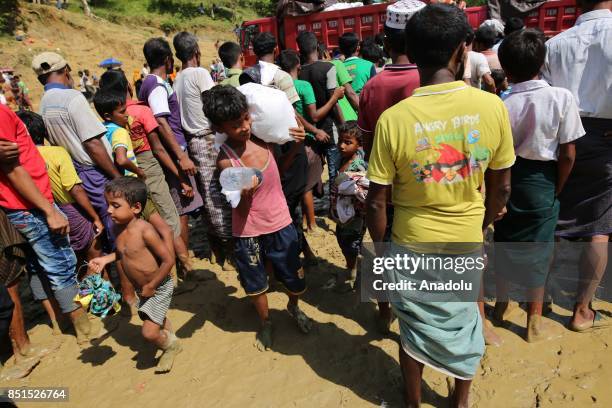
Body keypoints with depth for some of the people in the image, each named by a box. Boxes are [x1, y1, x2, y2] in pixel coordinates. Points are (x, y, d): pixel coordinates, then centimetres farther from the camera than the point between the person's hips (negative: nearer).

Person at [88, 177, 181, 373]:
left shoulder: (145, 230, -29)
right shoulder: (118, 228, -5)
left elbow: (168, 259, -29)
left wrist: (151, 286, -22)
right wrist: (104, 259, -1)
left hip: (158, 288, -8)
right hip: (142, 289, 8)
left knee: (149, 332, -10)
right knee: (158, 320, 27)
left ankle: (171, 345, 20)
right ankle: (171, 341, 52)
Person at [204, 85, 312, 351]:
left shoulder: (262, 138, -8)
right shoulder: (226, 160, -19)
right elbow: (241, 210, -17)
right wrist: (246, 193, -39)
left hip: (281, 225, 3)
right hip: (248, 233, -3)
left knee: (296, 282, 16)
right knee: (256, 285, 18)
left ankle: (294, 307, 50)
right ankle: (265, 322, 48)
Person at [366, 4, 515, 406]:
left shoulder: (393, 119, -19)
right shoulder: (493, 108, -13)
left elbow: (376, 202, -14)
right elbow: (502, 188, -2)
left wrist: (381, 247, 3)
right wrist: (479, 227, 15)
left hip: (412, 245, -1)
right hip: (467, 242, 2)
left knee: (415, 328, 20)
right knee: (465, 324, 25)